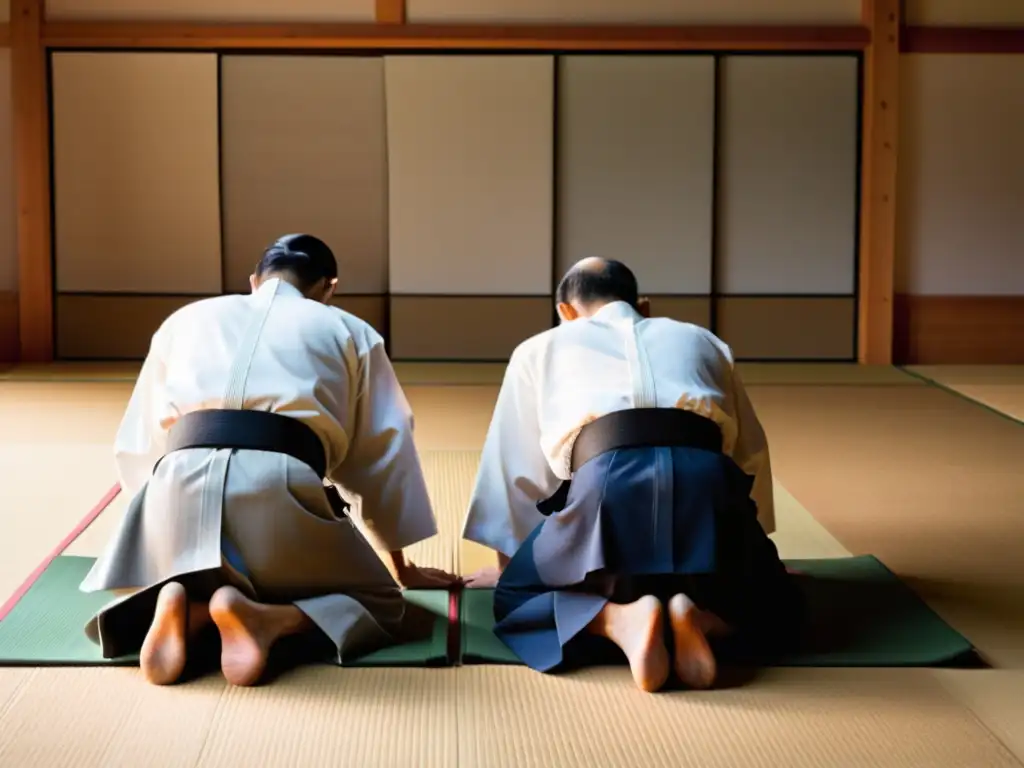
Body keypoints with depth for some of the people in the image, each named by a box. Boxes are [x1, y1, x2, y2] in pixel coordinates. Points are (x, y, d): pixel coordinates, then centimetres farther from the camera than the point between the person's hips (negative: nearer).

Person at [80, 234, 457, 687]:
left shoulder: (184, 319, 30)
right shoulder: (350, 333, 25)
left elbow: (137, 445, 29)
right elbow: (383, 455, 28)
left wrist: (168, 525, 43)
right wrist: (400, 566, 39)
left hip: (181, 483, 3)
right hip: (280, 487, -2)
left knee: (127, 608, 31)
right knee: (379, 604, 20)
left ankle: (183, 610, -7)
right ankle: (268, 619, -12)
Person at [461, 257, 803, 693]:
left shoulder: (540, 350, 31)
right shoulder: (702, 341, 37)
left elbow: (514, 467, 36)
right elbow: (751, 452, 44)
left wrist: (508, 564, 50)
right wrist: (748, 545, 59)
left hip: (608, 481, -2)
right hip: (706, 480, 2)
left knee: (517, 598, 20)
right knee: (770, 607, 27)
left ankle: (621, 618, -10)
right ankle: (697, 617, -7)